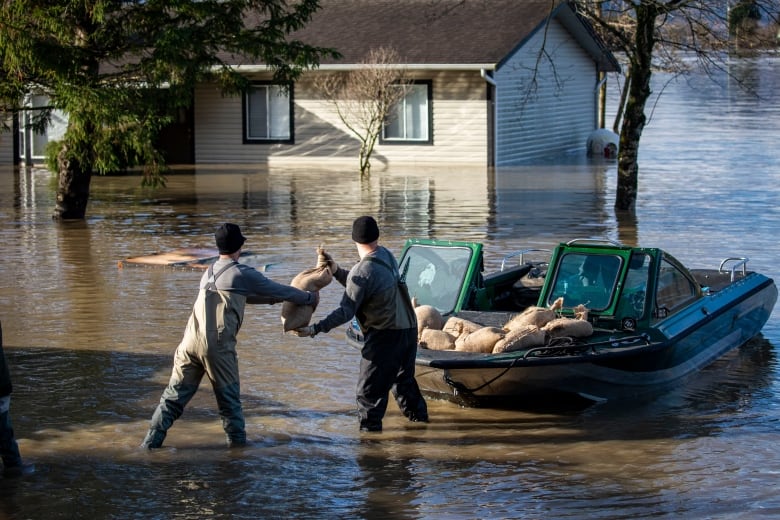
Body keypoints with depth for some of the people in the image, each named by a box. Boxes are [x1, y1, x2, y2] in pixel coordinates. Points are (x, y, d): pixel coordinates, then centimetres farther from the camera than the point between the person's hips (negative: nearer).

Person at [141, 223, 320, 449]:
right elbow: (280, 291, 10)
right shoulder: (242, 274, 1)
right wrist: (310, 298, 25)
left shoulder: (209, 274, 23)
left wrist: (275, 298, 41)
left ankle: (151, 442, 5)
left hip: (190, 341, 6)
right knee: (229, 398, 8)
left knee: (174, 396, 8)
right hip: (218, 346, -6)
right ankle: (237, 442, 12)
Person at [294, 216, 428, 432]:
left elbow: (346, 311, -21)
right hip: (409, 328, 9)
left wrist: (314, 329, -21)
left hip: (386, 335, -9)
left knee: (370, 388, 0)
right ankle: (419, 417, 36)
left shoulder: (364, 271, -19)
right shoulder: (386, 255, 6)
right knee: (403, 380, 25)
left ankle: (369, 427, 1)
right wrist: (337, 272, 4)